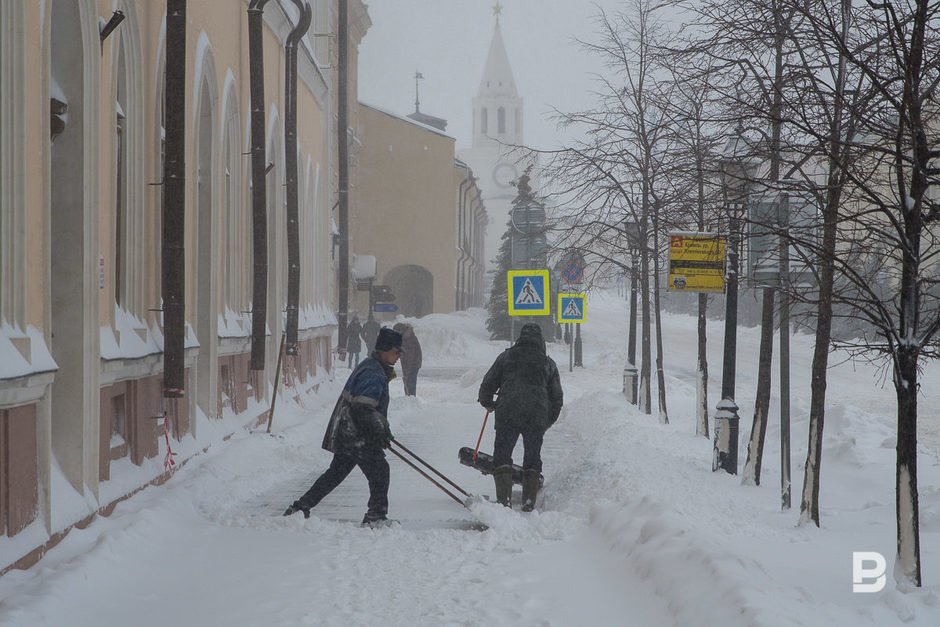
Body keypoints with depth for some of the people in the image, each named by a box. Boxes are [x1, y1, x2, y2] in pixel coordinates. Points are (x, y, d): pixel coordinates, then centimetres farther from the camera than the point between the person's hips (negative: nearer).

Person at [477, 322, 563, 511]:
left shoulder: (506, 357, 13)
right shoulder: (548, 363, 17)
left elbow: (487, 384, 11)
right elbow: (557, 398, 17)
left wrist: (487, 403, 30)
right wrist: (548, 422, 29)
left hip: (507, 413, -1)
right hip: (537, 416, 1)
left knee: (502, 456, 5)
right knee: (533, 459, 13)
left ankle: (504, 499, -8)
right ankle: (529, 502, 6)